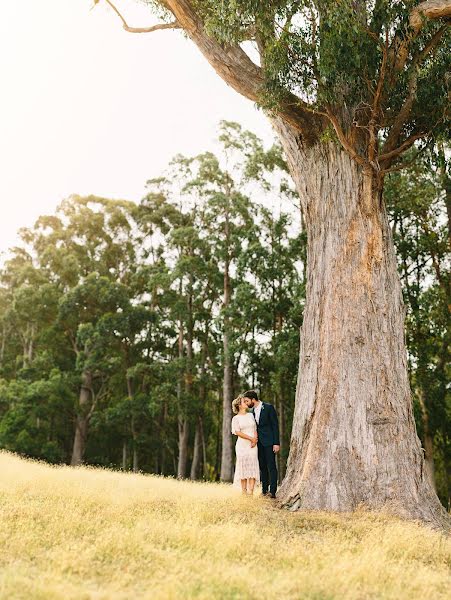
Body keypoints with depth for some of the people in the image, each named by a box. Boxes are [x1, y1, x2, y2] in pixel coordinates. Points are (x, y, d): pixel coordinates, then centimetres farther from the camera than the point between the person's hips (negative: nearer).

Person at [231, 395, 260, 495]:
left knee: (252, 466, -5)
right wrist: (251, 438, -12)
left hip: (252, 445, 3)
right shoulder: (236, 418, 2)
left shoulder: (251, 415, 14)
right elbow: (238, 432, -6)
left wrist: (255, 440, -7)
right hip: (242, 445, -3)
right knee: (243, 467, -3)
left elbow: (255, 429, 10)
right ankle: (244, 491, 4)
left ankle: (251, 491, -8)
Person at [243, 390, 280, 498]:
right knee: (262, 466, 8)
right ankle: (264, 490, 14)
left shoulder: (268, 407, -9)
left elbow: (275, 425, -9)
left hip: (269, 442, -6)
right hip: (259, 442, 6)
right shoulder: (252, 411, 11)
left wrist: (276, 443, -13)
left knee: (271, 466, -6)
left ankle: (272, 491, -5)